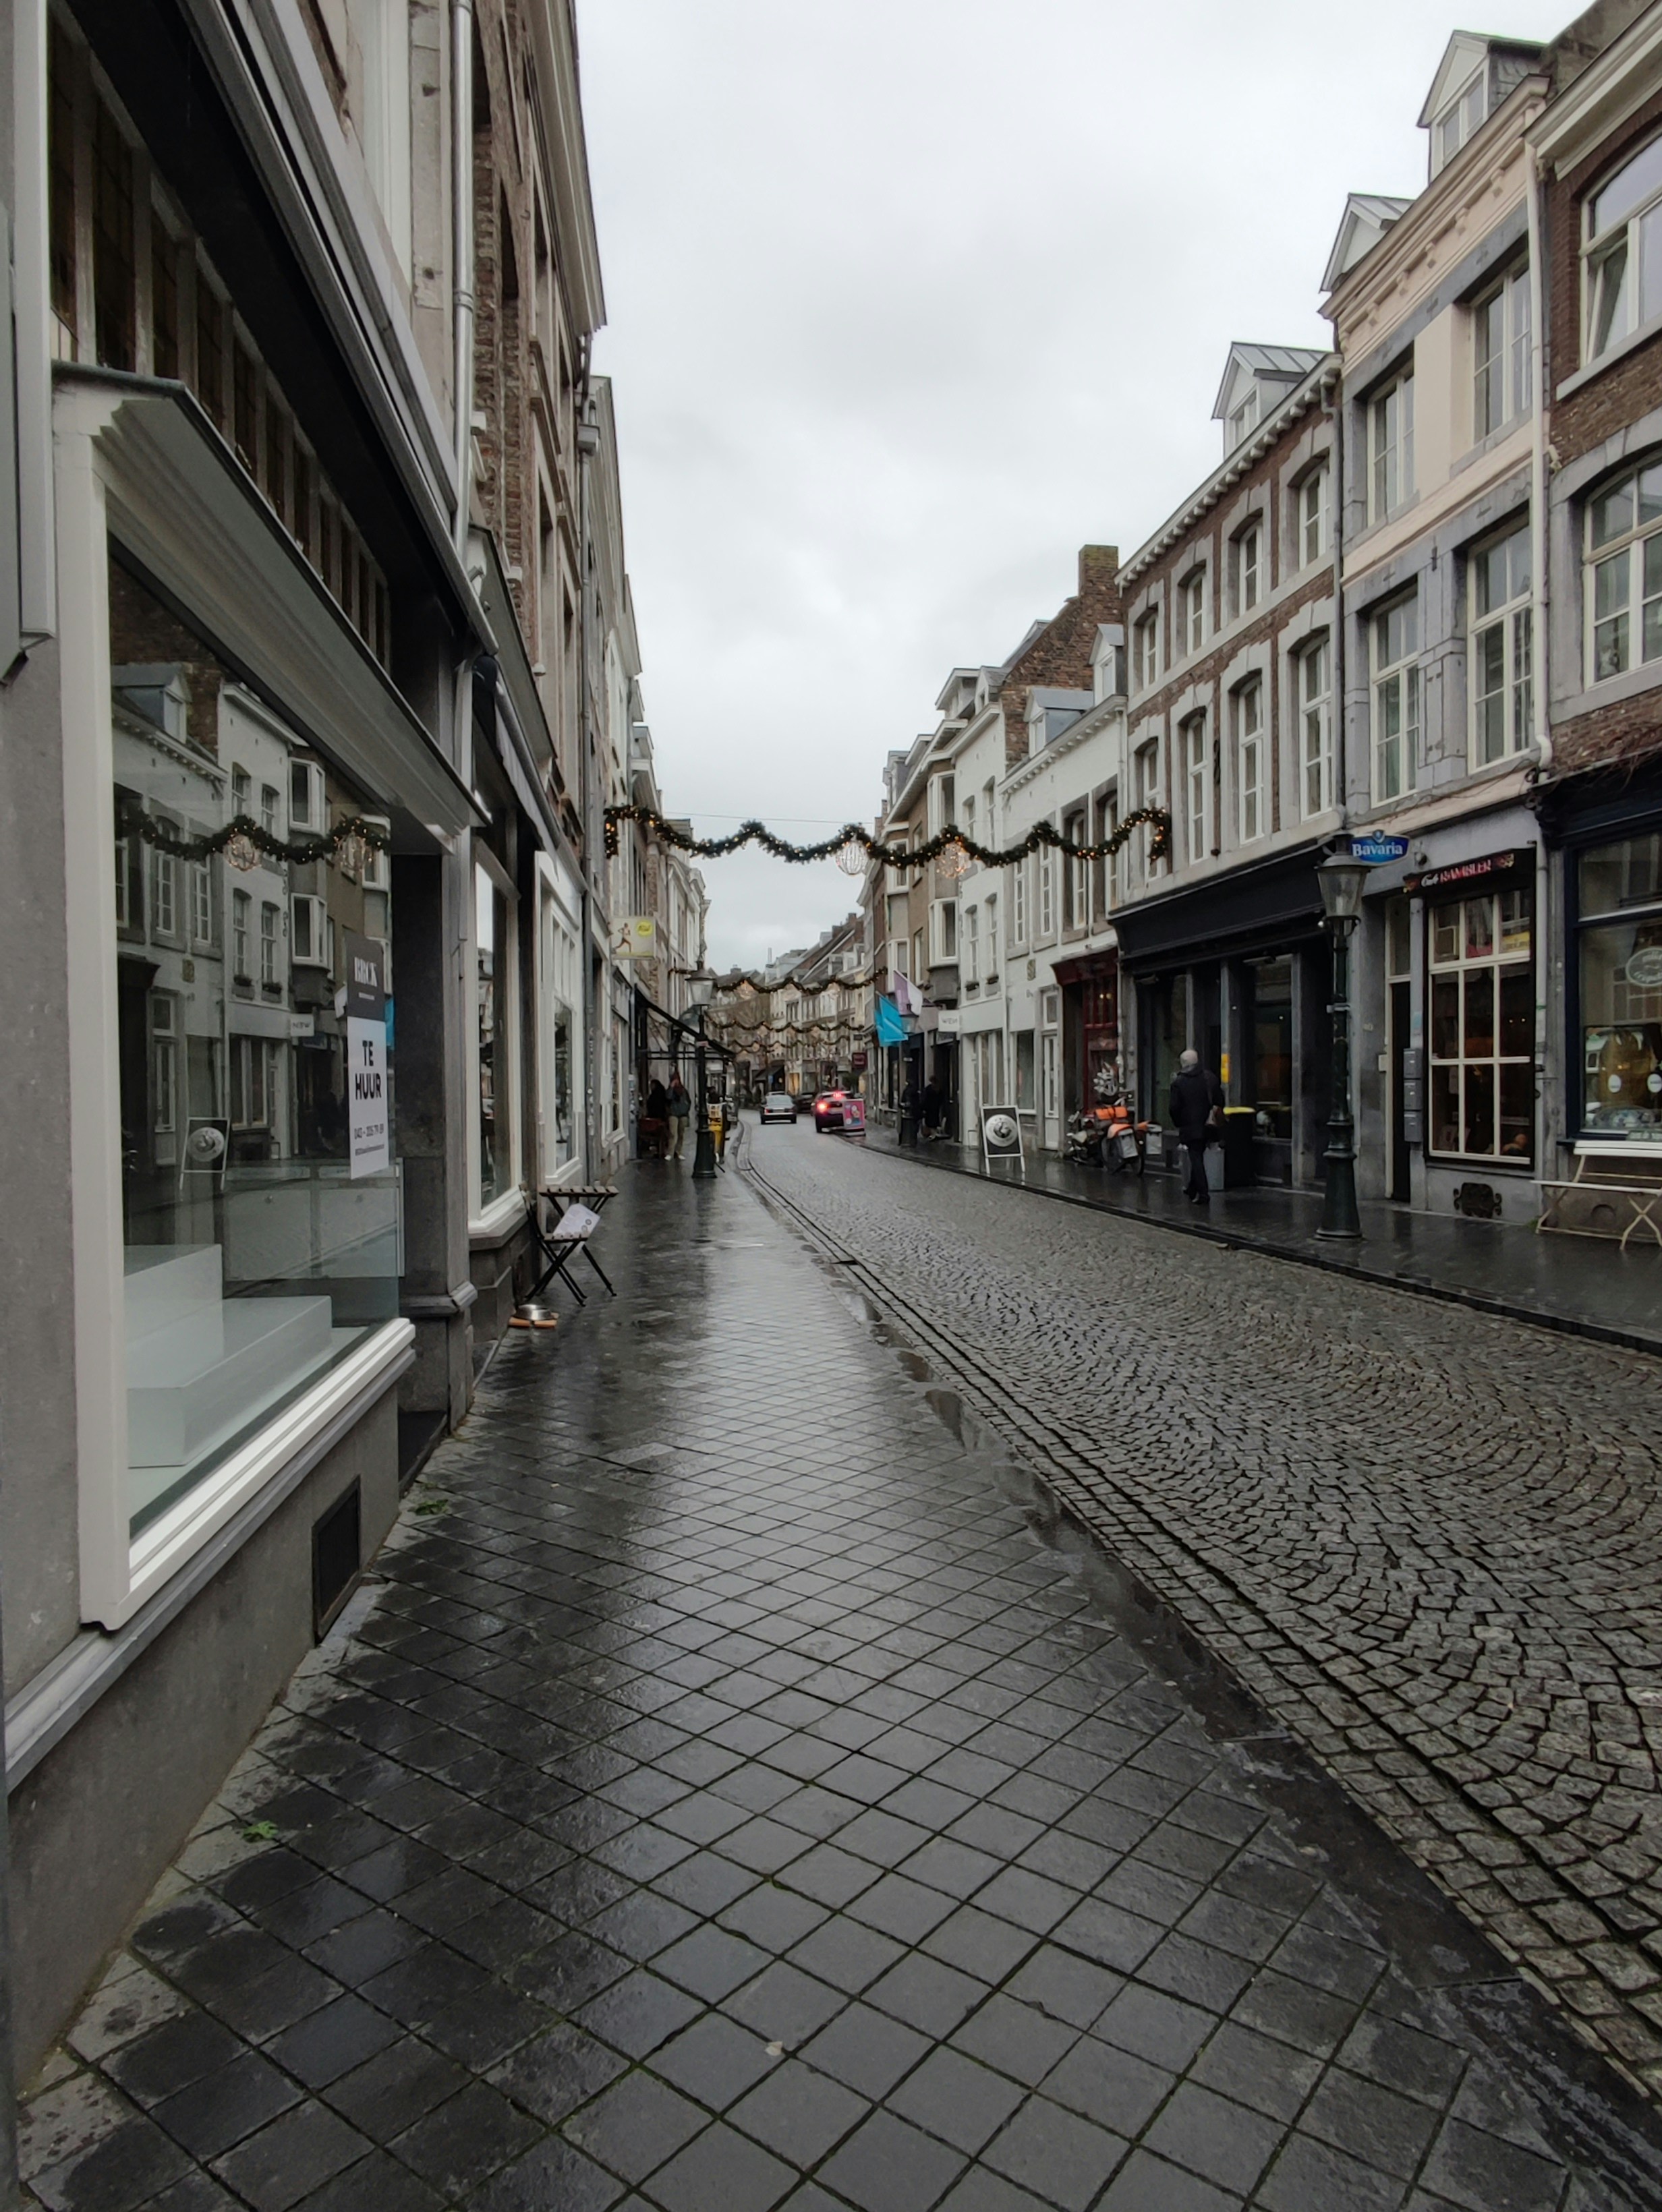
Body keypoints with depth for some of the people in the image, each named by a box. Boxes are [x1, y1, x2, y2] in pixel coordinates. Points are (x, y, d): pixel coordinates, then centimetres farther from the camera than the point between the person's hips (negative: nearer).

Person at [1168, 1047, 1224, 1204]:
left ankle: (1202, 1193, -8)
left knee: (1196, 1159, -2)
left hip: (1190, 1128, -5)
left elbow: (1174, 1107, -10)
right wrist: (1214, 1116, 17)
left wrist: (1177, 1123, 6)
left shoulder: (1178, 1083, -12)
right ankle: (1193, 1189, 30)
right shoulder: (1211, 1078, 1)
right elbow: (1219, 1102, 6)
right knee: (1198, 1157, 19)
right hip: (1207, 1126, 5)